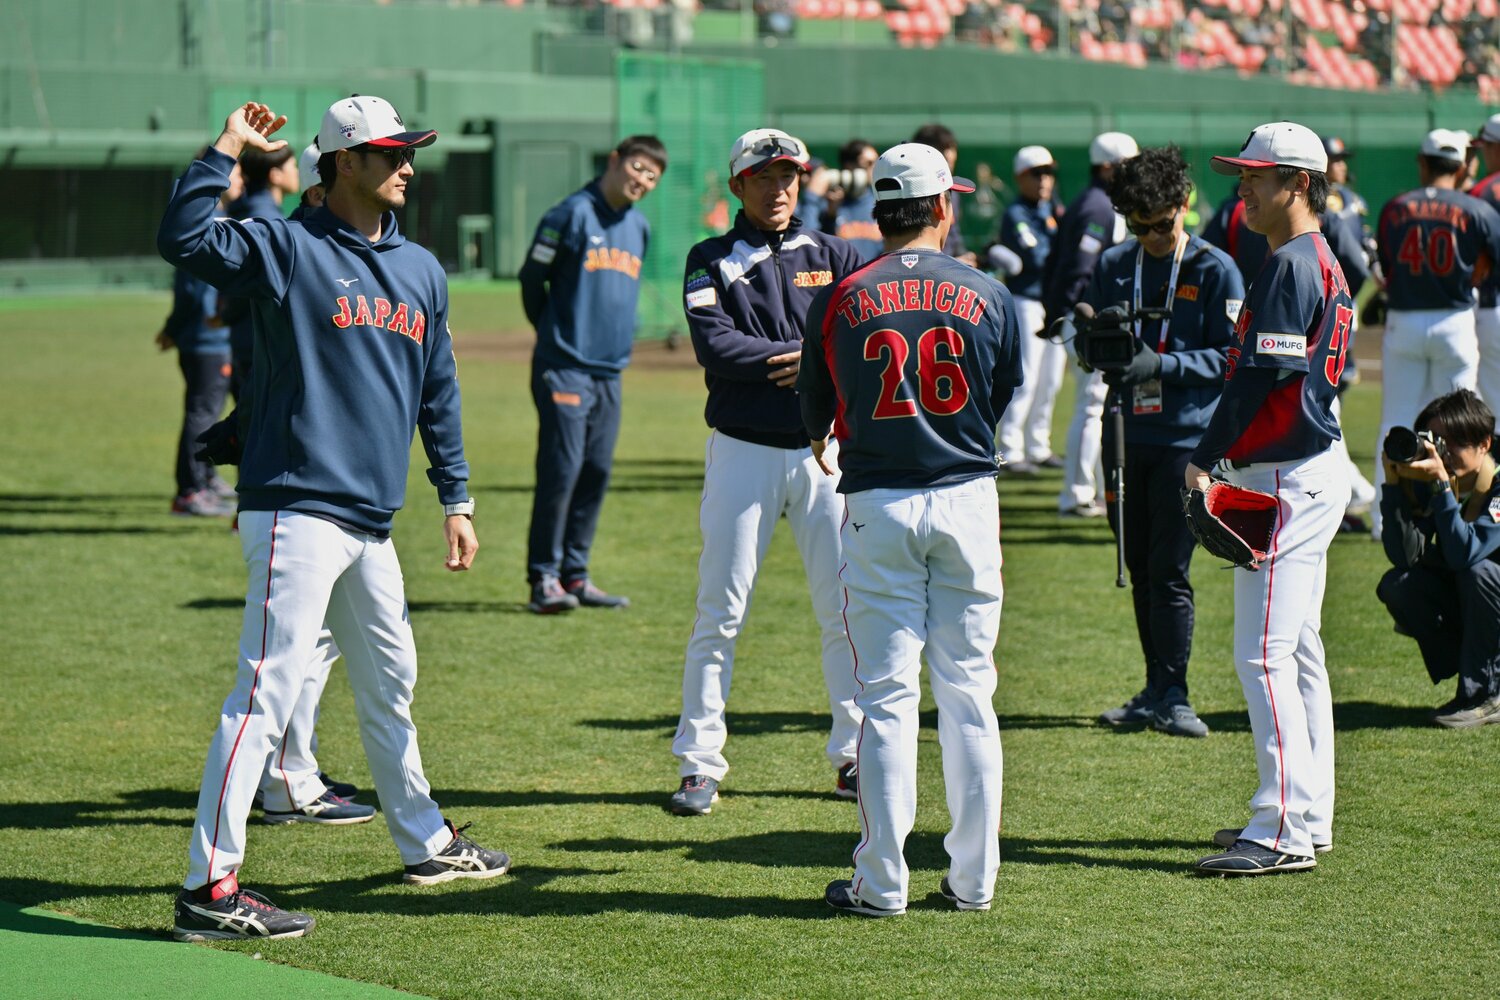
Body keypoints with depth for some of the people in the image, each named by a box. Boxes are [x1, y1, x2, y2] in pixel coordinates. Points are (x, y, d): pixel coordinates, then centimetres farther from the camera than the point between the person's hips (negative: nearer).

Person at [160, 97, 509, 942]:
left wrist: (456, 499, 19)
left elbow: (439, 391, 21)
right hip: (298, 514, -8)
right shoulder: (287, 248, -6)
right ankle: (208, 887, -14)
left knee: (392, 684, 22)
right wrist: (228, 150, -23)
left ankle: (426, 842, 40)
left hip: (370, 523, 8)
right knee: (268, 691, -13)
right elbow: (184, 239, -22)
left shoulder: (422, 271, 15)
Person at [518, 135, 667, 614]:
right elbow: (532, 277, -1)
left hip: (610, 371, 7)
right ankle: (544, 578, -5)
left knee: (597, 472, 7)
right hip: (565, 369, -7)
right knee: (561, 470, -9)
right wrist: (556, 337, 8)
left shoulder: (639, 228, 14)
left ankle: (575, 575, 14)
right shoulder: (572, 214, -7)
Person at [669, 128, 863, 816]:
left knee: (846, 609, 3)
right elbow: (714, 345, -14)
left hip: (823, 448, 2)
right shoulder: (712, 261, 2)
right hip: (743, 451, -2)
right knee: (720, 613, -3)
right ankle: (698, 764, 2)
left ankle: (853, 757, 13)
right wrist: (802, 354, -14)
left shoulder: (832, 256, 10)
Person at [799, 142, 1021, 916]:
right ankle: (973, 876, 11)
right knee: (967, 692, 8)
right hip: (968, 502, 1)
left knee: (885, 694, 2)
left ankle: (881, 881, 2)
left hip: (878, 506, -1)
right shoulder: (988, 296, 0)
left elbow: (815, 411, 10)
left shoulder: (840, 300, -2)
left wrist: (828, 447, 32)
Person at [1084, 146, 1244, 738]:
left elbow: (1230, 357, -7)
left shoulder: (1216, 270, -3)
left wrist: (1163, 363, -19)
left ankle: (1173, 697, -1)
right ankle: (1155, 693, 19)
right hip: (1126, 434, 5)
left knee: (1169, 572, -8)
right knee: (1140, 571, 10)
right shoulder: (1113, 265, 11)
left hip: (1187, 438, -5)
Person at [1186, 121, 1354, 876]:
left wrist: (1205, 459, -15)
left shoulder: (1292, 265, -15)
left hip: (1288, 478, -11)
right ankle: (1309, 815, 21)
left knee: (1265, 653, -12)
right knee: (1298, 650, 15)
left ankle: (1283, 829, -13)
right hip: (1312, 469, 11)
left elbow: (1261, 377, -20)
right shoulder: (1321, 262, 16)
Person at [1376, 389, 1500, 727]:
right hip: (1465, 609, 5)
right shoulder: (1427, 483, -8)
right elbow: (1404, 555, -21)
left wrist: (1441, 483, -37)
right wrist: (1394, 481, -26)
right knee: (1397, 585, -18)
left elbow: (1463, 553, -34)